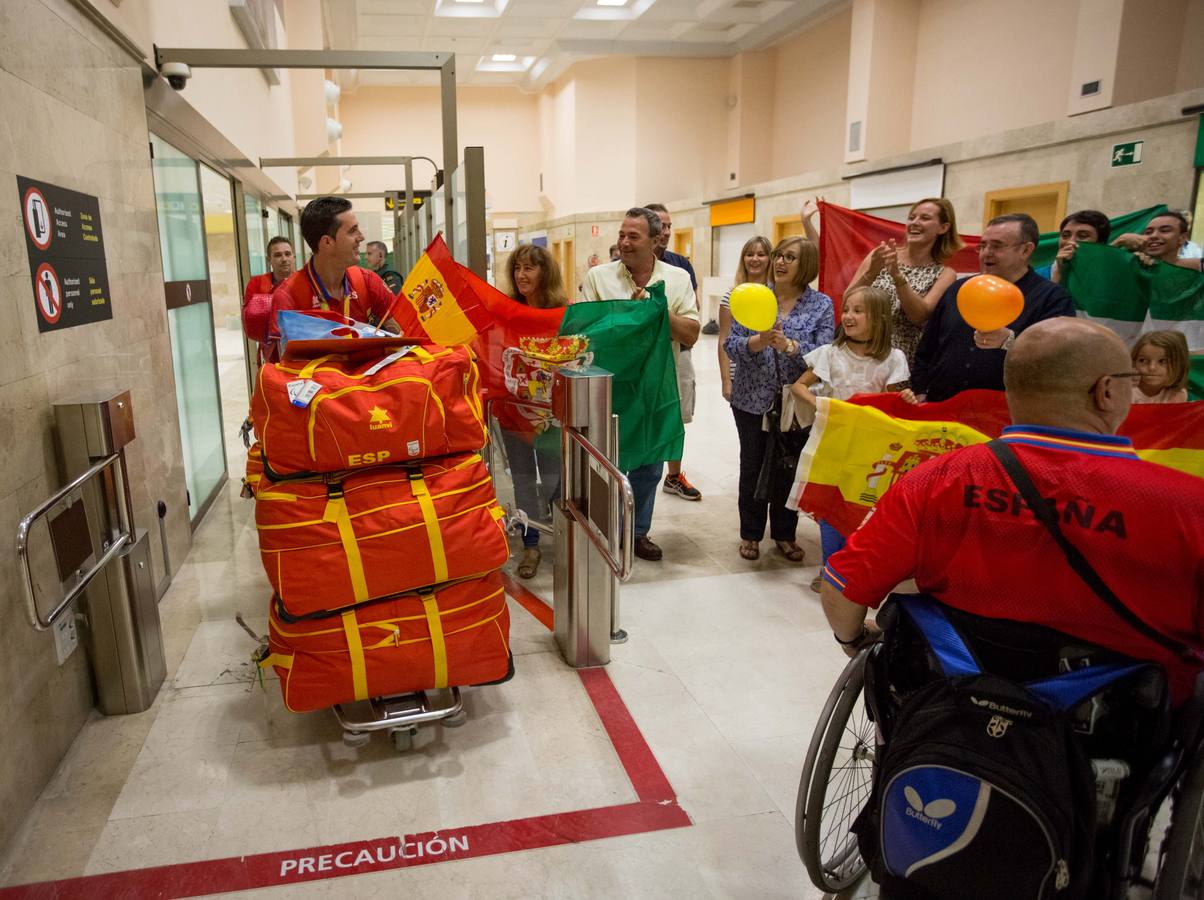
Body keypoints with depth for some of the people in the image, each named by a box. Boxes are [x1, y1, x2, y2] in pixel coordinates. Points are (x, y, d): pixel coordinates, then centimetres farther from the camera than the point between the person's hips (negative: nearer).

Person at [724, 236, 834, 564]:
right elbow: (732, 345, -6)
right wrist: (759, 341, -25)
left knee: (789, 469, 10)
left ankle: (784, 534, 28)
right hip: (753, 399, 0)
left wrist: (788, 345, -27)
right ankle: (750, 534, 25)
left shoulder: (821, 304, -1)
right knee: (752, 466, 8)